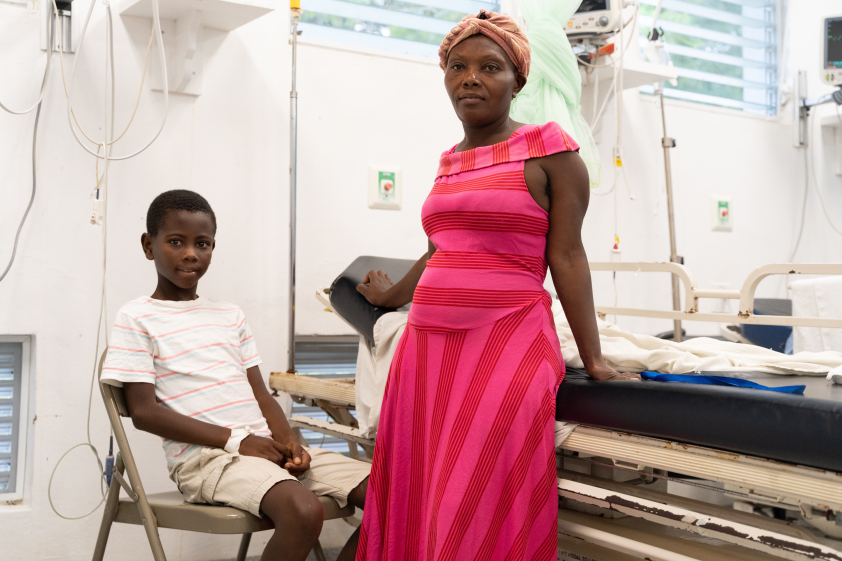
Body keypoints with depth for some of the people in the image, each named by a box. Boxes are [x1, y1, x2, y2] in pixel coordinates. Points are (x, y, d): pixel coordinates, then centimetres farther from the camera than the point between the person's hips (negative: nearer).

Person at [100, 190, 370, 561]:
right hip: (203, 455, -6)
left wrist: (288, 441, -5)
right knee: (304, 509, -35)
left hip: (265, 447, 6)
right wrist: (236, 440, -13)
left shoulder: (231, 316, 20)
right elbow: (144, 411, -6)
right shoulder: (136, 318, 3)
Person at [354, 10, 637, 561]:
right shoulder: (449, 161, 16)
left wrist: (594, 359, -10)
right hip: (427, 346, 7)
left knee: (481, 517, -8)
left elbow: (566, 257, -5)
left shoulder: (548, 148, -1)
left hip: (506, 346, -6)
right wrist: (393, 295, 44)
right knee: (412, 506, 8)